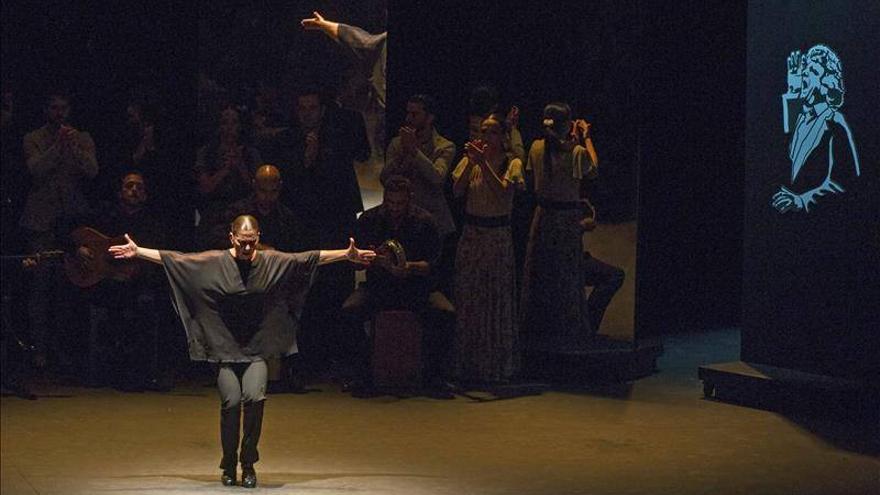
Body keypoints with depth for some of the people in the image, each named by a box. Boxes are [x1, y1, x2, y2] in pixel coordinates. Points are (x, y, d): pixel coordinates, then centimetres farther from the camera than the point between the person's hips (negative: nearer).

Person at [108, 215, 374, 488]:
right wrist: (137, 251, -8)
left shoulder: (273, 261, 1)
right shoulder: (212, 262, -2)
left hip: (257, 350, 1)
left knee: (255, 397, -19)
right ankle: (229, 466, 9)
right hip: (224, 349, -1)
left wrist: (348, 254, -3)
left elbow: (312, 258, 1)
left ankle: (248, 464, -1)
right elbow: (172, 258, -2)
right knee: (231, 401, -13)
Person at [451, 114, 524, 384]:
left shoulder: (512, 164, -3)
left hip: (498, 237, -3)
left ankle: (497, 364, 13)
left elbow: (503, 193, -19)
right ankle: (469, 362, 16)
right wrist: (471, 162, -19)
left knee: (497, 299, 2)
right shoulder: (470, 161, 4)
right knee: (468, 298, 6)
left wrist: (484, 163, -25)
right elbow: (457, 190, -9)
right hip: (471, 235, 3)